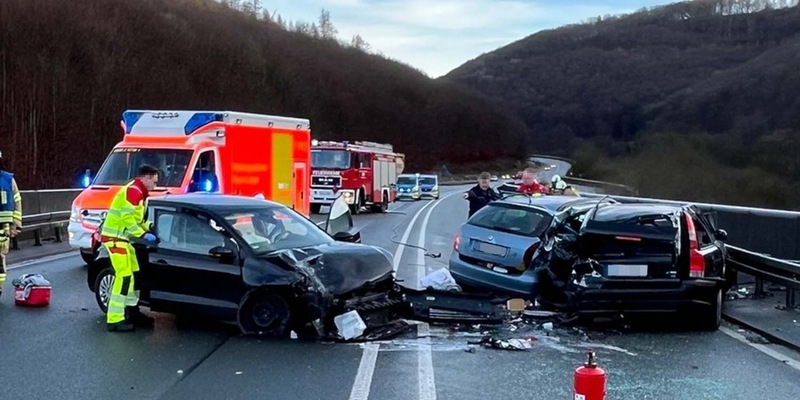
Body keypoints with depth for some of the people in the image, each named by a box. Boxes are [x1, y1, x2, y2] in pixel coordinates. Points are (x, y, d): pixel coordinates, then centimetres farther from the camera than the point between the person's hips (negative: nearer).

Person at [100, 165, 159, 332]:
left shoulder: (138, 192, 19)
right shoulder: (133, 190, -15)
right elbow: (127, 218, -24)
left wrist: (150, 226, 7)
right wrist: (143, 234, -21)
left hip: (123, 238, 11)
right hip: (115, 238, -11)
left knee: (133, 274, 16)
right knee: (124, 276, -15)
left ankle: (132, 311, 27)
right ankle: (114, 319, -15)